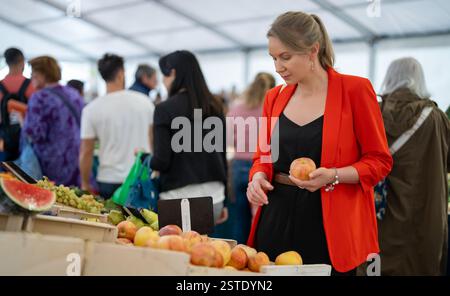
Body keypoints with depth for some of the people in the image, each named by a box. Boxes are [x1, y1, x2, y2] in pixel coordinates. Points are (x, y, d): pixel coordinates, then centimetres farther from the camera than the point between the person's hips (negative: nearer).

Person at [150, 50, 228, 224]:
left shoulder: (165, 109, -9)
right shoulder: (214, 106, 6)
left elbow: (161, 161, -12)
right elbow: (222, 155, 11)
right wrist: (223, 200, 18)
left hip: (180, 197, -5)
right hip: (214, 196, 5)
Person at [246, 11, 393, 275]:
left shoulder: (354, 89, -6)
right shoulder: (275, 97, 8)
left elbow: (380, 161, -4)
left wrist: (333, 176, -20)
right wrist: (258, 177, -5)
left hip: (329, 226, -4)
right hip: (277, 221, 4)